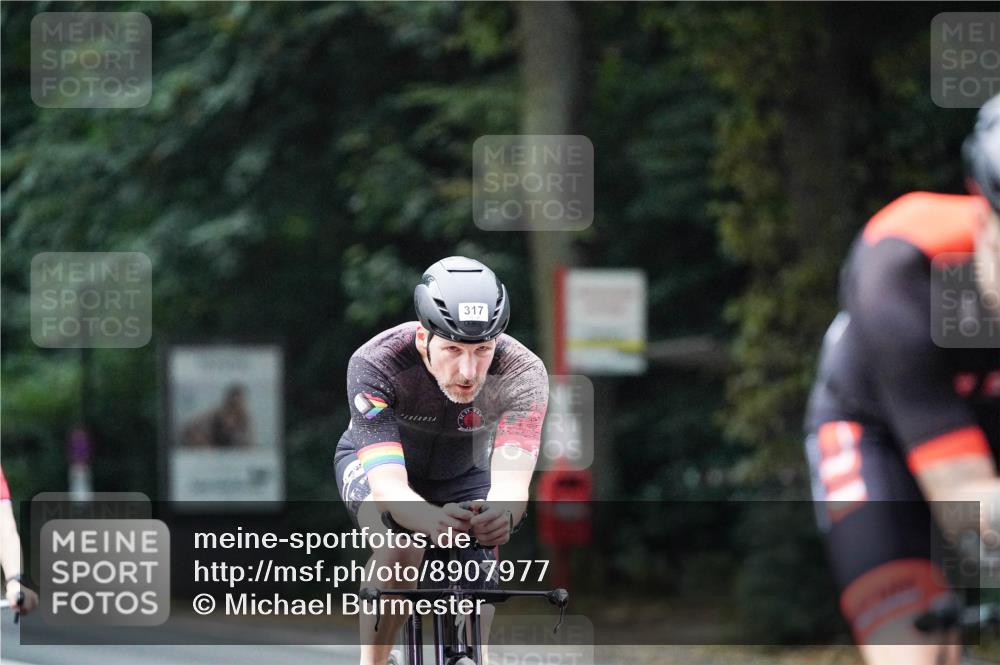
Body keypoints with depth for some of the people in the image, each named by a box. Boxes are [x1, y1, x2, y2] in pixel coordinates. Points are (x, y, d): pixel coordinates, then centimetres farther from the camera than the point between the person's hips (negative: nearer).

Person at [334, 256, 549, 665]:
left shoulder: (523, 374, -33)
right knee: (399, 551, -32)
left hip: (462, 475, 3)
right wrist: (430, 519, -68)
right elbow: (387, 484, -46)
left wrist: (501, 514, -68)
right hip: (376, 461, -3)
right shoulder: (375, 363, -38)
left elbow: (511, 481, -43)